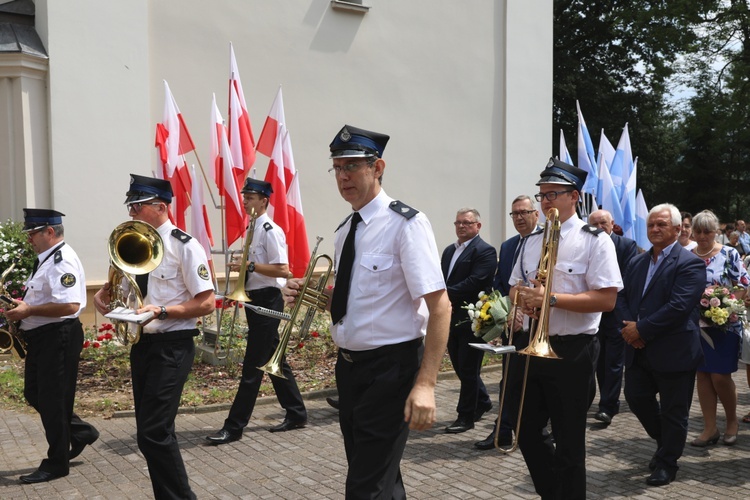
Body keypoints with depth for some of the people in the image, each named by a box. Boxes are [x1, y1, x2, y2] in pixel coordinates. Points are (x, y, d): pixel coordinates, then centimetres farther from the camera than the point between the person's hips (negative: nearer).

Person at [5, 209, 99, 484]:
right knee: (35, 394, 17)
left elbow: (70, 305, -30)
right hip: (42, 337, 11)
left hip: (58, 337, -11)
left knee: (53, 399, 0)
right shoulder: (47, 258, 14)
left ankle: (56, 463, 13)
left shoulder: (62, 260, -19)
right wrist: (23, 307, 7)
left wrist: (28, 311, -23)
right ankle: (80, 432, 30)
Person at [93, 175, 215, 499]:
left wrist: (161, 311, -24)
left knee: (154, 433, -12)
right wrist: (103, 294, -2)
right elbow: (118, 282, 21)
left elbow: (207, 303, -14)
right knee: (151, 432, 14)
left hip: (171, 346, -8)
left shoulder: (184, 246, -12)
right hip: (141, 344, 8)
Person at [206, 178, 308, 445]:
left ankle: (234, 427, 3)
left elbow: (283, 270, -21)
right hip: (256, 300, 10)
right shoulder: (253, 229, 13)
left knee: (253, 366, -4)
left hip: (267, 301, -10)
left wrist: (250, 266, -25)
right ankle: (296, 414, 29)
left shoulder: (270, 230, -15)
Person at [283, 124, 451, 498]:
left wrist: (425, 384, -26)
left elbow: (439, 306, -19)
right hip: (349, 367, 8)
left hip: (390, 369, -8)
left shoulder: (405, 224, -15)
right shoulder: (344, 231, 9)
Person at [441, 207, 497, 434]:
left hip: (471, 319, -8)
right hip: (452, 317, 8)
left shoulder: (485, 251, -10)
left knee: (468, 368, 1)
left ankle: (466, 416, 12)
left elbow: (474, 282, -21)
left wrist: (447, 294, -22)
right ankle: (482, 402, 36)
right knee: (460, 365, 17)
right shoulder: (449, 250, 15)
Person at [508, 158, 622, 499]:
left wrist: (552, 298, -24)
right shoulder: (531, 241, 12)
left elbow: (606, 299, -15)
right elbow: (515, 286, 19)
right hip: (530, 343, 6)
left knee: (569, 439, 7)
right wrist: (524, 298, -5)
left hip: (572, 350, -6)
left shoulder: (594, 240, -8)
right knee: (526, 432, 13)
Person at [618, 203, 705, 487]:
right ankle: (665, 442, 37)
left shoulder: (689, 264, -12)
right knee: (636, 398, 12)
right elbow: (622, 296, 9)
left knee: (673, 411, 6)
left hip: (673, 353, -7)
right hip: (639, 350, 7)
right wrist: (628, 326, -10)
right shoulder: (637, 262, 12)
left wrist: (641, 329, -19)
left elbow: (678, 307, -21)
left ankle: (667, 463, 23)